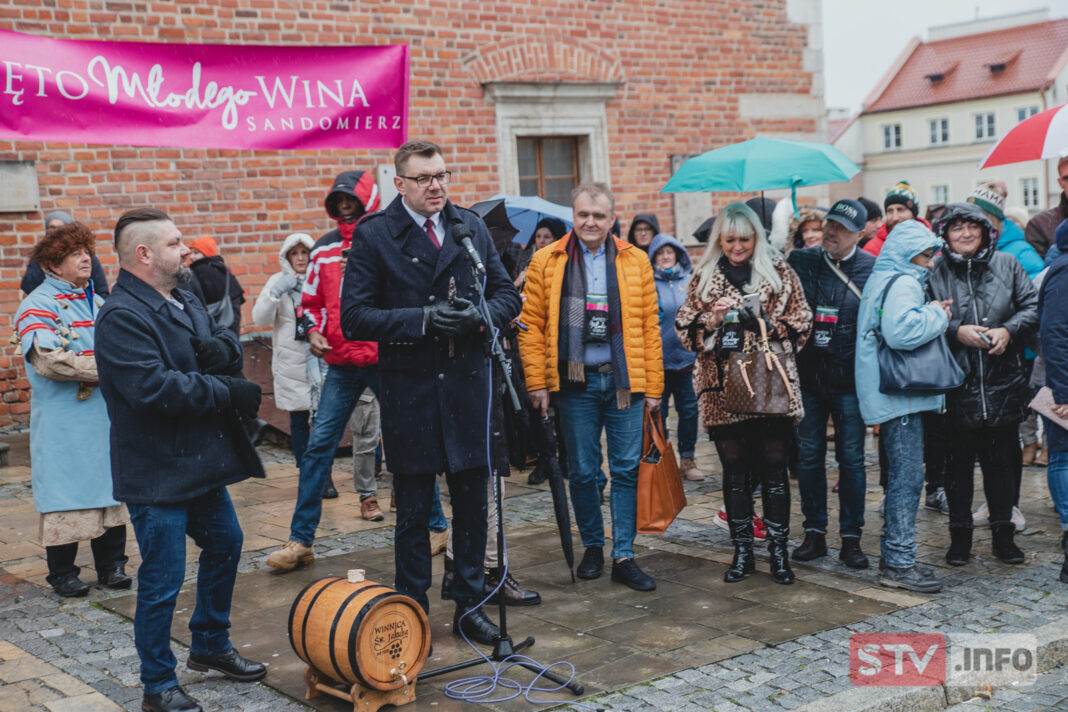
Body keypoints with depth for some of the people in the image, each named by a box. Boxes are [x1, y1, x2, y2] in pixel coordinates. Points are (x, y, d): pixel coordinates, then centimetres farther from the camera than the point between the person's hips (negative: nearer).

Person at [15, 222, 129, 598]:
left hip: (105, 415, 6)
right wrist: (104, 368, -17)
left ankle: (111, 565, 19)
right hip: (63, 421, -6)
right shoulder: (38, 306, -8)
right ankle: (62, 572, 11)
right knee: (65, 492, -1)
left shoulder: (97, 301, 15)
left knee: (110, 487, 9)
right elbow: (48, 360, -20)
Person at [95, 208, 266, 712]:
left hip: (201, 462, 10)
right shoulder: (121, 317, -20)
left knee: (225, 543, 23)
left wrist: (223, 348, -9)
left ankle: (211, 646, 41)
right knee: (163, 581, -2)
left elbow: (225, 340, 17)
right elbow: (153, 386, -30)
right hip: (157, 475, -10)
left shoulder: (184, 301, 10)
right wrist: (228, 392, -21)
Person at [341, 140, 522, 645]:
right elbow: (355, 317, -9)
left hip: (468, 385, 3)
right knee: (413, 511, 6)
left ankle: (469, 607, 25)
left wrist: (480, 315, -10)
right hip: (409, 390, -3)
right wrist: (422, 319, -19)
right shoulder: (373, 235, -4)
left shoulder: (471, 227, 9)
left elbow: (508, 294, 12)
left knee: (472, 503, 11)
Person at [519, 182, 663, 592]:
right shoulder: (546, 262, 2)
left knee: (627, 469, 2)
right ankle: (592, 546, 25)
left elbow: (650, 327, 6)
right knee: (582, 471, 7)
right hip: (575, 381, -1)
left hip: (624, 379, 1)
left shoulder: (635, 262, 5)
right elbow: (531, 325, 2)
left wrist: (653, 386, 2)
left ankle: (623, 557, 9)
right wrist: (538, 382, -4)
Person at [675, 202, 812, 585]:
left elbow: (801, 322, 5)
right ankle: (742, 552, 18)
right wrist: (712, 317, -10)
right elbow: (684, 329, 8)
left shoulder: (778, 272, 5)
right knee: (734, 471, 8)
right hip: (724, 387, 2)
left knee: (774, 469, 2)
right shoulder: (705, 277, 10)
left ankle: (778, 552, 12)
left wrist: (767, 324, -12)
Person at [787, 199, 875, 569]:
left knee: (851, 458, 3)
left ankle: (851, 537, 12)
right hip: (808, 376, 2)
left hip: (849, 381, -2)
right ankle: (814, 532, 18)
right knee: (809, 455, 7)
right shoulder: (800, 260, 3)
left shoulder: (871, 269, -1)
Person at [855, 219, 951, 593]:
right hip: (899, 395, -11)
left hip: (892, 394, 11)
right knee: (907, 478, -8)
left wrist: (932, 315, 11)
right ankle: (899, 564, -5)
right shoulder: (903, 283, -13)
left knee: (900, 477, 15)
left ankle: (893, 558, 21)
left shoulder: (880, 278, 19)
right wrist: (936, 314, -13)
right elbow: (901, 331, -28)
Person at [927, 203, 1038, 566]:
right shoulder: (933, 272, -1)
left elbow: (1032, 306, 7)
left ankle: (1003, 532, 21)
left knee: (1003, 458, 9)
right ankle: (960, 533, 19)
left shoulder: (1007, 265, 6)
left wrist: (1009, 330, -10)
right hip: (956, 383, -2)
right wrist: (955, 331, -16)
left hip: (1002, 382, 2)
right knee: (958, 460, 7)